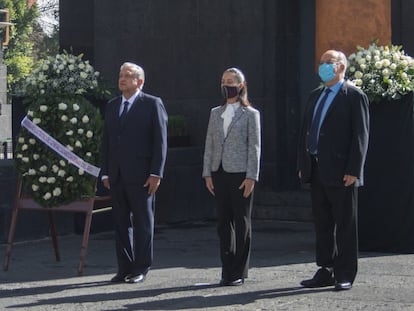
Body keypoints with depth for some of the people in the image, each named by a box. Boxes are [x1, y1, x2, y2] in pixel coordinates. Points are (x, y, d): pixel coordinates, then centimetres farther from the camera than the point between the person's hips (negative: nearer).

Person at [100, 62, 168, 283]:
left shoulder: (152, 104, -1)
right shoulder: (112, 106, 15)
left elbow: (160, 141, -5)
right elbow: (106, 141, 16)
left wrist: (156, 173, -12)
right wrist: (105, 173, 9)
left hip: (140, 176, -5)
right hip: (116, 177, 5)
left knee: (143, 223, 2)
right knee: (121, 223, 9)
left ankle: (141, 269, 8)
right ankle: (124, 268, 16)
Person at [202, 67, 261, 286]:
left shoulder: (250, 114, 0)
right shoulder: (215, 113, 13)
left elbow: (254, 147, -4)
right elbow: (209, 144, 13)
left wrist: (251, 177, -11)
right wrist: (207, 173, 5)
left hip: (240, 174, -4)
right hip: (219, 173, 4)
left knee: (241, 223, 2)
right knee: (223, 222, 6)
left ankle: (239, 272, 8)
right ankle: (227, 271, 12)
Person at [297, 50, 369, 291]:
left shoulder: (354, 96, -4)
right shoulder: (315, 96, 17)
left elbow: (361, 136, -9)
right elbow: (306, 131, 18)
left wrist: (353, 171, -16)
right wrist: (303, 165, 11)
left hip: (341, 172, -7)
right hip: (317, 171, 7)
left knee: (345, 225, 1)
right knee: (323, 224, 11)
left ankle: (345, 275, 7)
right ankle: (326, 271, 18)